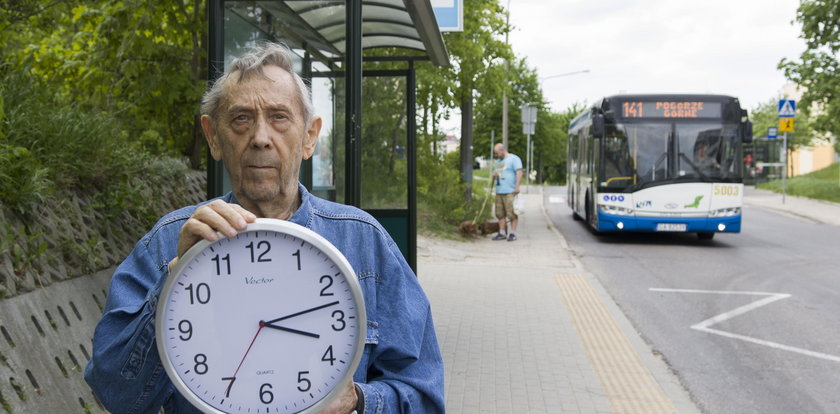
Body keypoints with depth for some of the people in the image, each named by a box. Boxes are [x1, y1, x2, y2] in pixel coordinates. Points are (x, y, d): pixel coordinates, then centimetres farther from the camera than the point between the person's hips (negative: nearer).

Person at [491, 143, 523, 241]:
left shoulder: (514, 159, -3)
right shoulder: (499, 161, 23)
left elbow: (519, 172, -12)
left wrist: (517, 186, -21)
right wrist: (494, 175, 7)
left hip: (510, 191, -8)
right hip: (499, 191, 8)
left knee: (512, 213, -7)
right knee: (500, 214, 7)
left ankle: (512, 233, -4)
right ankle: (501, 233, 11)